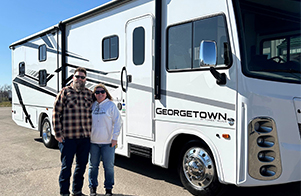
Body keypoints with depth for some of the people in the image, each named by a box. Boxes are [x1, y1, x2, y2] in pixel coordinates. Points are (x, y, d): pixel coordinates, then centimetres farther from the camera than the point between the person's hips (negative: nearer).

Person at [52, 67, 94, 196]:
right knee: (66, 166, 3)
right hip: (68, 137, -4)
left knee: (82, 165, 13)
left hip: (85, 137, 4)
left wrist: (91, 132, 11)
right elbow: (56, 113, -2)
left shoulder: (89, 94, 11)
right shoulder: (64, 92, 0)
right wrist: (58, 133, -7)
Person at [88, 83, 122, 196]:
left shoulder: (111, 105, 0)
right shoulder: (91, 105, 8)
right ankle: (92, 187, 25)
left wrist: (114, 138, -8)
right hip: (93, 142, 3)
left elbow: (117, 122, -2)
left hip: (108, 142, -3)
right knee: (93, 166, 10)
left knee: (108, 166, 4)